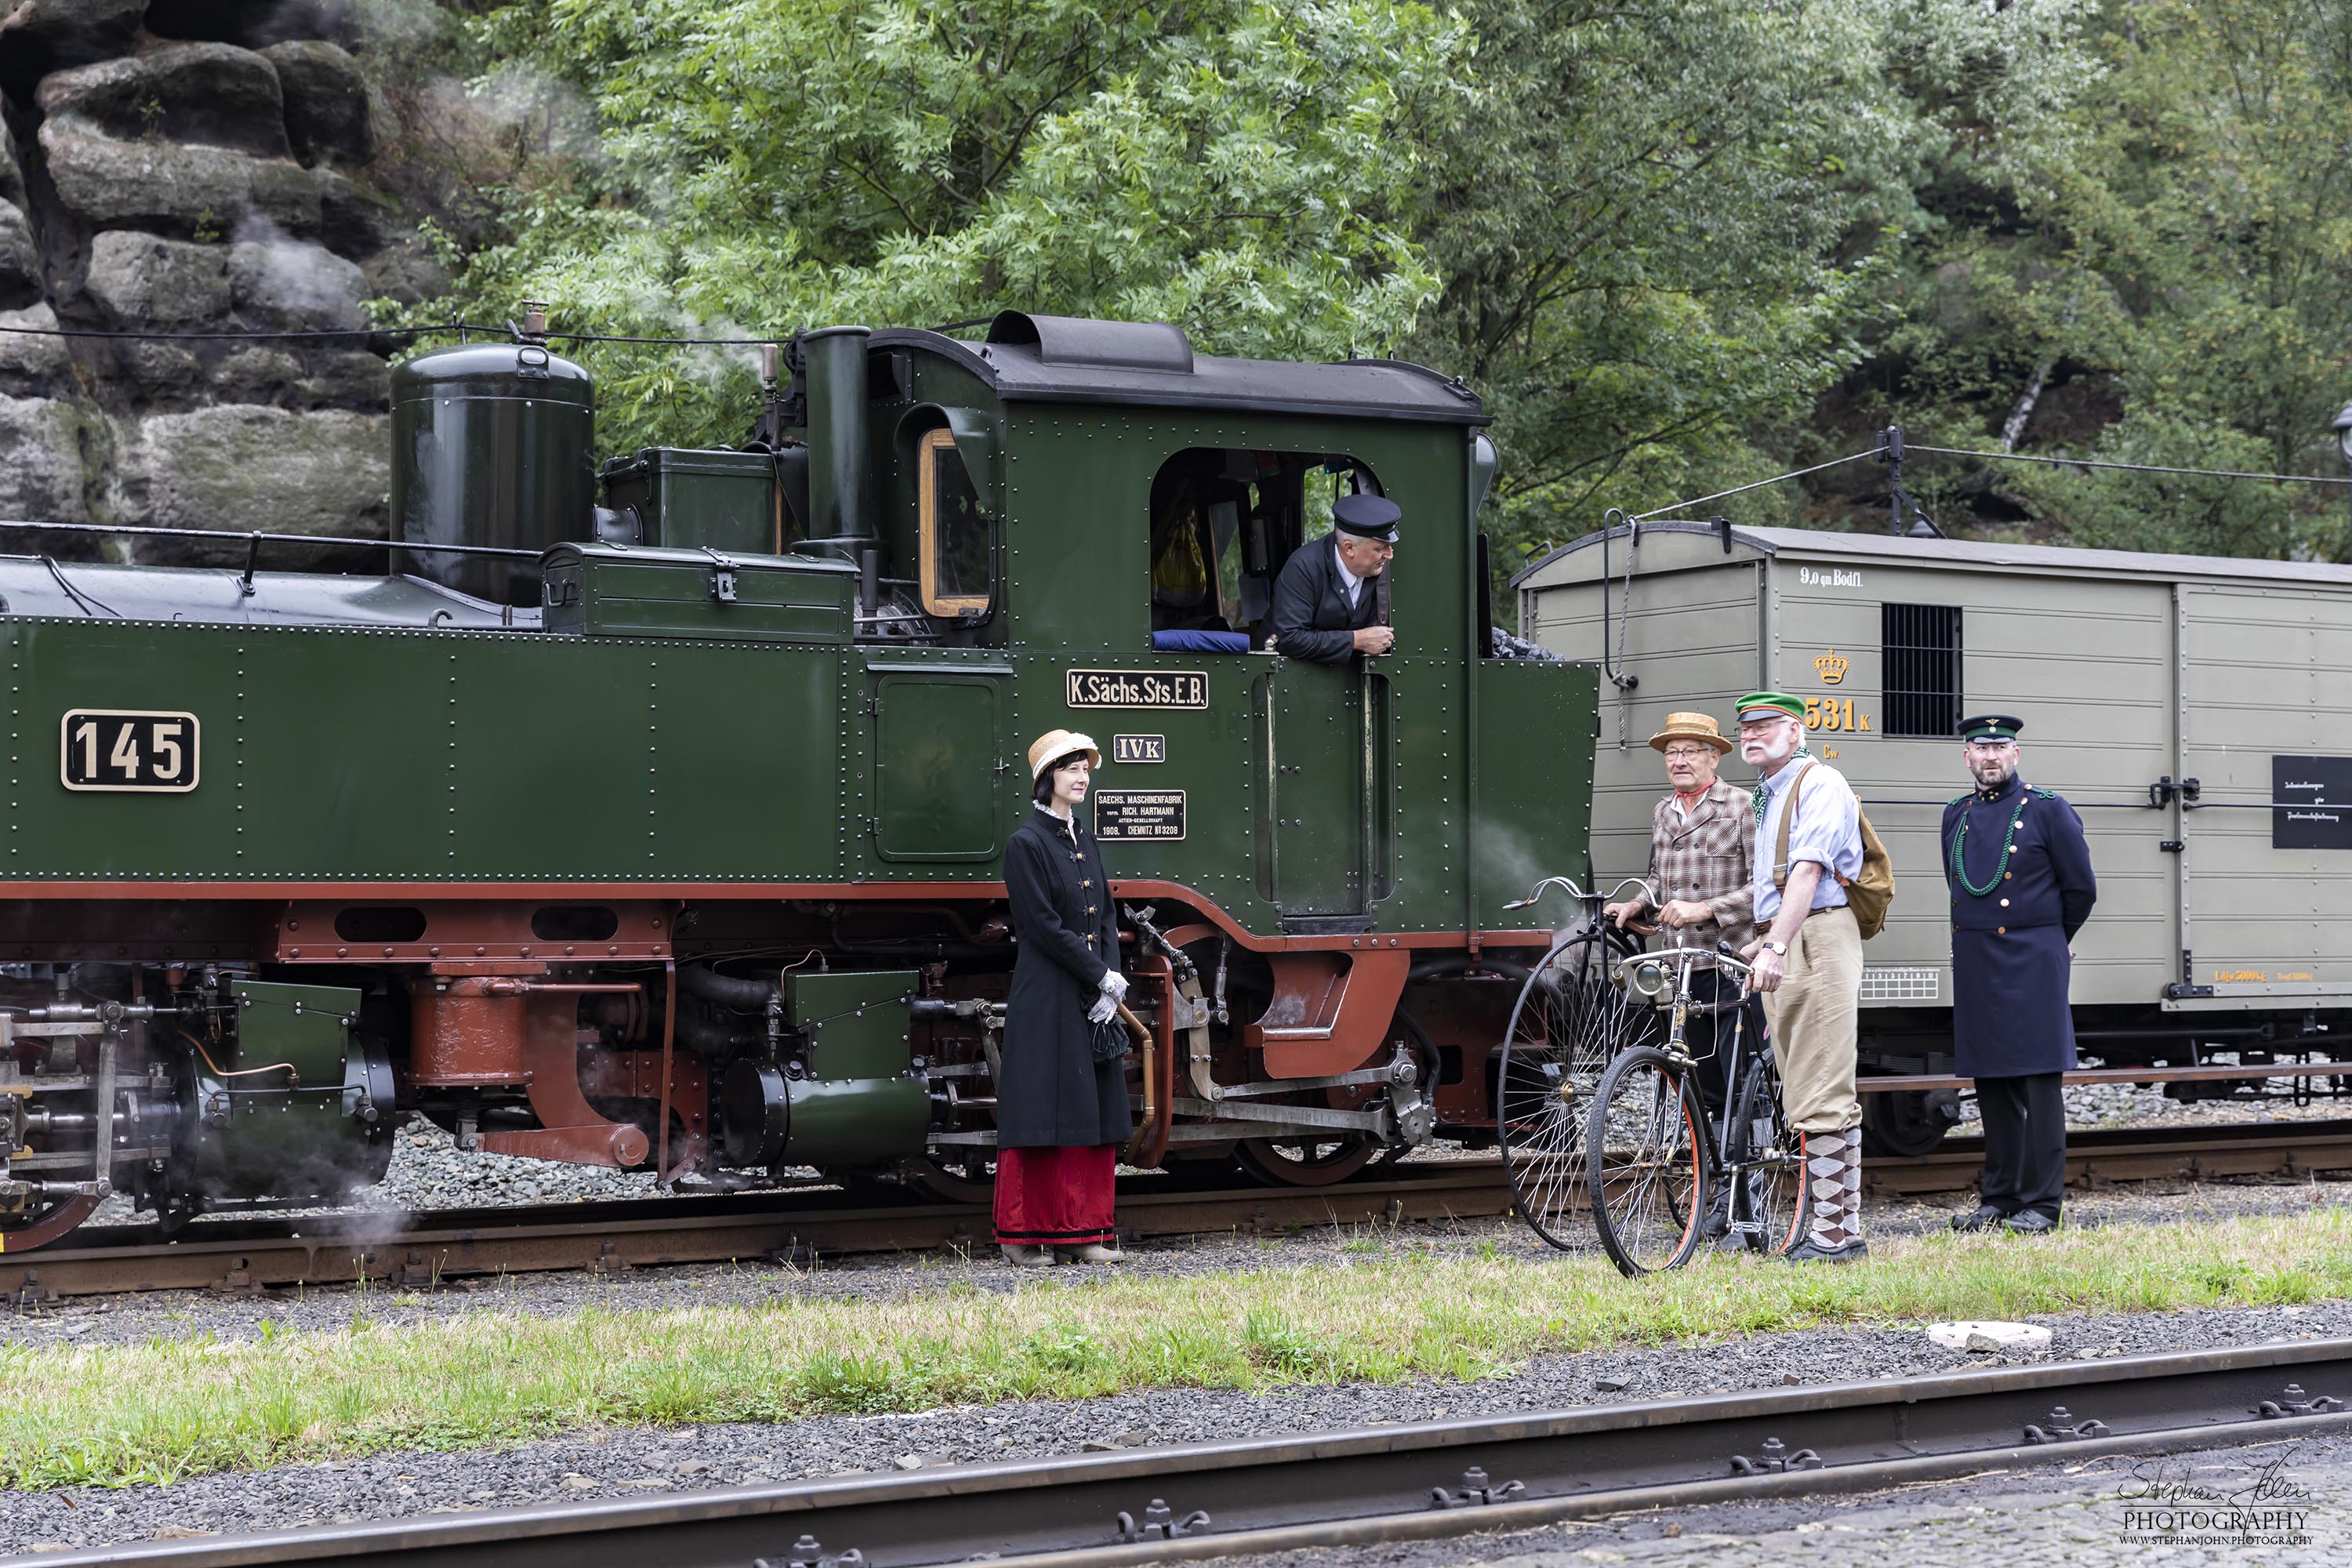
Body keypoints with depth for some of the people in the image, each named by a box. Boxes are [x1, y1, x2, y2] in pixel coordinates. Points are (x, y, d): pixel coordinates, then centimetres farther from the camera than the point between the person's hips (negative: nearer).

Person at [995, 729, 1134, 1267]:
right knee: (1044, 1110, -5)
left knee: (1096, 1114, 7)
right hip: (1047, 998, -7)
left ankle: (1084, 1231, 12)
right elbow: (1042, 925, -14)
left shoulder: (1085, 842, 15)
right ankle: (1024, 1235, 3)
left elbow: (1107, 917, 12)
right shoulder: (1026, 844, -9)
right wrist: (1101, 976, -12)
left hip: (1096, 999, 7)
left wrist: (1112, 982, -3)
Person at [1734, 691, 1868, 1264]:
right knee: (1806, 1100, 8)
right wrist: (1759, 943, 22)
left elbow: (1808, 871, -19)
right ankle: (1841, 1229, 11)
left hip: (1818, 939, -10)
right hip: (1779, 949, 10)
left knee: (1822, 1101, -11)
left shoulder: (1819, 783, -7)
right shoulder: (1766, 795, 23)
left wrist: (1776, 946, -27)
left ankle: (1835, 1232, -11)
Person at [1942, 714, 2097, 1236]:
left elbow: (2081, 889, 3)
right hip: (1975, 967, 5)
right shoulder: (1956, 815, 13)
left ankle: (2042, 1203, -4)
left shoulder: (2048, 810, -1)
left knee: (2040, 1084, -5)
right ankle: (1999, 1197, 15)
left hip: (2033, 963, -5)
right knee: (1991, 1084, 8)